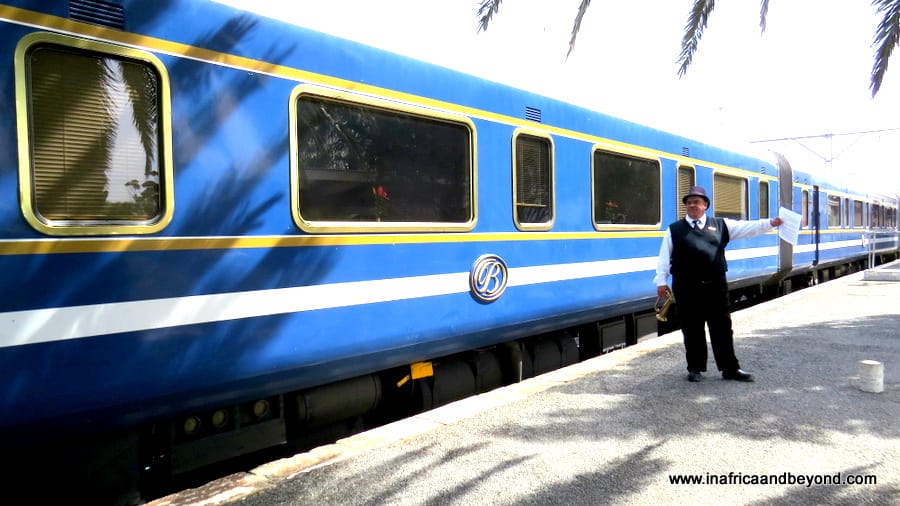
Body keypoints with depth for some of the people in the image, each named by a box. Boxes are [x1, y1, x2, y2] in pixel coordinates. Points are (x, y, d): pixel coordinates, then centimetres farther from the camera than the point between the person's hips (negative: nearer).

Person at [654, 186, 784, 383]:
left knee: (722, 328, 6)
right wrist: (661, 281, -4)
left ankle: (730, 368, 17)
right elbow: (664, 257, 4)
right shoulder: (674, 230, 7)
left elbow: (746, 227, 2)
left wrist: (770, 223, -12)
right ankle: (695, 368, 18)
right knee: (692, 330, 6)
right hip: (687, 289, -1)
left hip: (715, 286, 1)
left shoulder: (720, 225, 11)